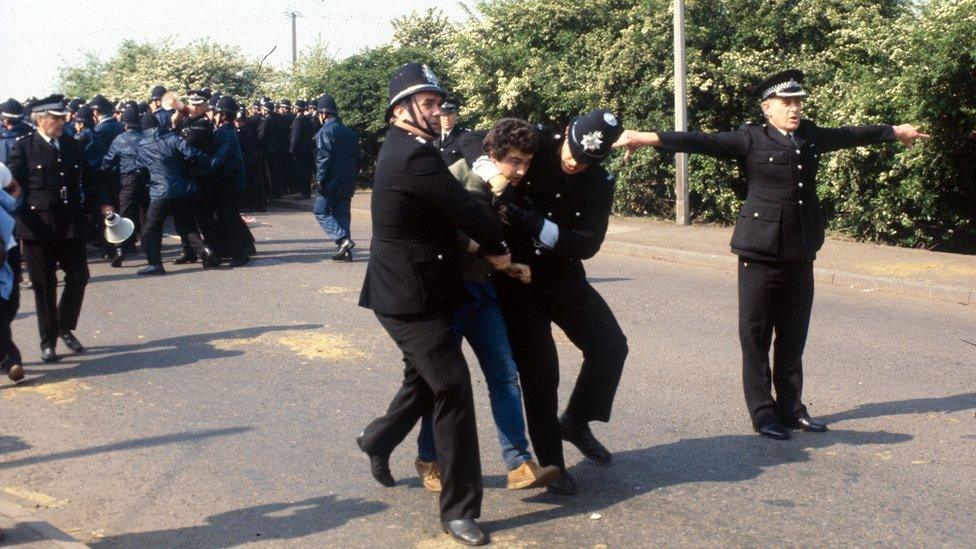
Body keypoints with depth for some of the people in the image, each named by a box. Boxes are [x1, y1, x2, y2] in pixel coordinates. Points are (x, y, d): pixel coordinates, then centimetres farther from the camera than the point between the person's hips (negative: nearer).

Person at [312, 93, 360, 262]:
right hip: (348, 183, 7)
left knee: (321, 211, 1)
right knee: (342, 214, 11)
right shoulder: (349, 132, 13)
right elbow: (357, 157, 16)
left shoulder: (325, 132, -11)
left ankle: (342, 238, -15)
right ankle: (344, 251, 9)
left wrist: (320, 180, -14)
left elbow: (324, 159, -18)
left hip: (332, 182, -7)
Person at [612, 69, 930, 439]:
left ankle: (791, 408, 23)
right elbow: (703, 142, -18)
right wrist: (649, 139, -31)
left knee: (793, 337, 12)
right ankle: (762, 413, 12)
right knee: (755, 336, 2)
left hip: (800, 254, 6)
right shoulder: (751, 139, -6)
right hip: (761, 253, -5)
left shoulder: (811, 136, 11)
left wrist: (895, 132, 41)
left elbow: (852, 135, 27)